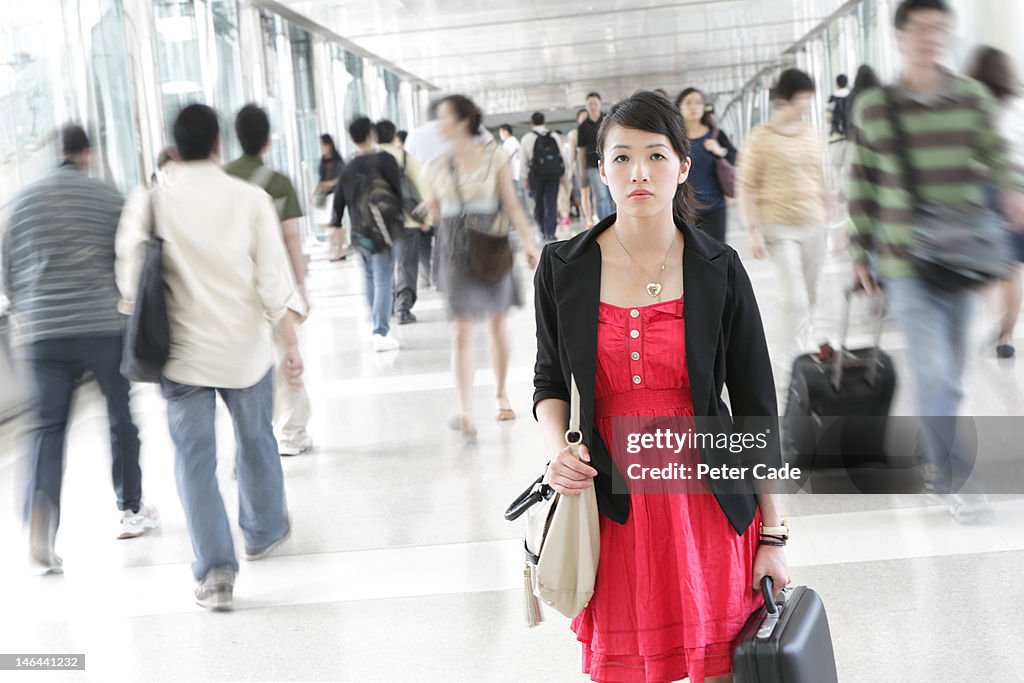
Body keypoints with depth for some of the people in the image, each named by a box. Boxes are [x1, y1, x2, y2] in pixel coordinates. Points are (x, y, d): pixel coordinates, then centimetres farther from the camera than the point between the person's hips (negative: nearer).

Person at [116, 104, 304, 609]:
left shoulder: (150, 203, -5)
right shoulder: (251, 199, -6)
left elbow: (129, 282, -3)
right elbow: (275, 281, -9)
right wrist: (292, 344, -5)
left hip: (183, 350, -1)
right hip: (245, 348, 1)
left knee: (194, 458, 4)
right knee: (255, 441, 21)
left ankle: (215, 568, -5)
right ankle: (264, 533, 40)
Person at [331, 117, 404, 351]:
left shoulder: (348, 169, 9)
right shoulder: (385, 160, -6)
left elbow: (339, 201, 10)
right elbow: (397, 192, -10)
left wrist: (335, 227, 18)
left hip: (359, 233, 6)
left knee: (371, 279, 19)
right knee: (384, 281, -6)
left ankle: (378, 327, 25)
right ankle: (381, 333, -11)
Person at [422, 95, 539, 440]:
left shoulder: (494, 156, 1)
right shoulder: (437, 166, 6)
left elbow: (512, 204, -2)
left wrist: (528, 243, -8)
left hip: (492, 248, 0)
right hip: (456, 252, 0)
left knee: (497, 325, 12)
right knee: (461, 332, -9)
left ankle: (501, 395, 31)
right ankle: (466, 414, -13)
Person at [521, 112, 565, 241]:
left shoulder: (527, 138, 2)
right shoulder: (555, 136, 8)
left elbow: (525, 160, 3)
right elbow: (561, 155, 6)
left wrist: (526, 178, 10)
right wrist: (561, 174, 12)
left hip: (536, 173, -1)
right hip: (554, 172, 1)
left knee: (538, 202, 10)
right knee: (551, 203, 2)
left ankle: (543, 231, 13)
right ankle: (550, 232, -4)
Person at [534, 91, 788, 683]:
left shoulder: (719, 269, -2)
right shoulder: (563, 268, 1)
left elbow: (755, 406, 0)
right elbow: (550, 382, 12)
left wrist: (774, 535, 0)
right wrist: (557, 449, -10)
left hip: (706, 501, 0)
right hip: (611, 507, 1)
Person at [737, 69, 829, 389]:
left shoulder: (814, 136, 10)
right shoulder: (760, 138, -6)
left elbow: (821, 182, 18)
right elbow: (746, 187, -7)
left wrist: (829, 219, 17)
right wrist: (754, 231, -13)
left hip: (814, 227, 5)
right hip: (779, 229, -5)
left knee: (809, 299, 10)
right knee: (795, 300, -13)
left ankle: (791, 360, 25)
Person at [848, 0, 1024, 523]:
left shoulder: (973, 98, 4)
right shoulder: (872, 108, -1)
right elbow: (861, 185, 5)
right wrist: (859, 254, 5)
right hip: (905, 263, -3)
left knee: (947, 373, 12)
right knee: (936, 373, -9)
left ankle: (931, 459, 31)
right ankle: (951, 481, 2)